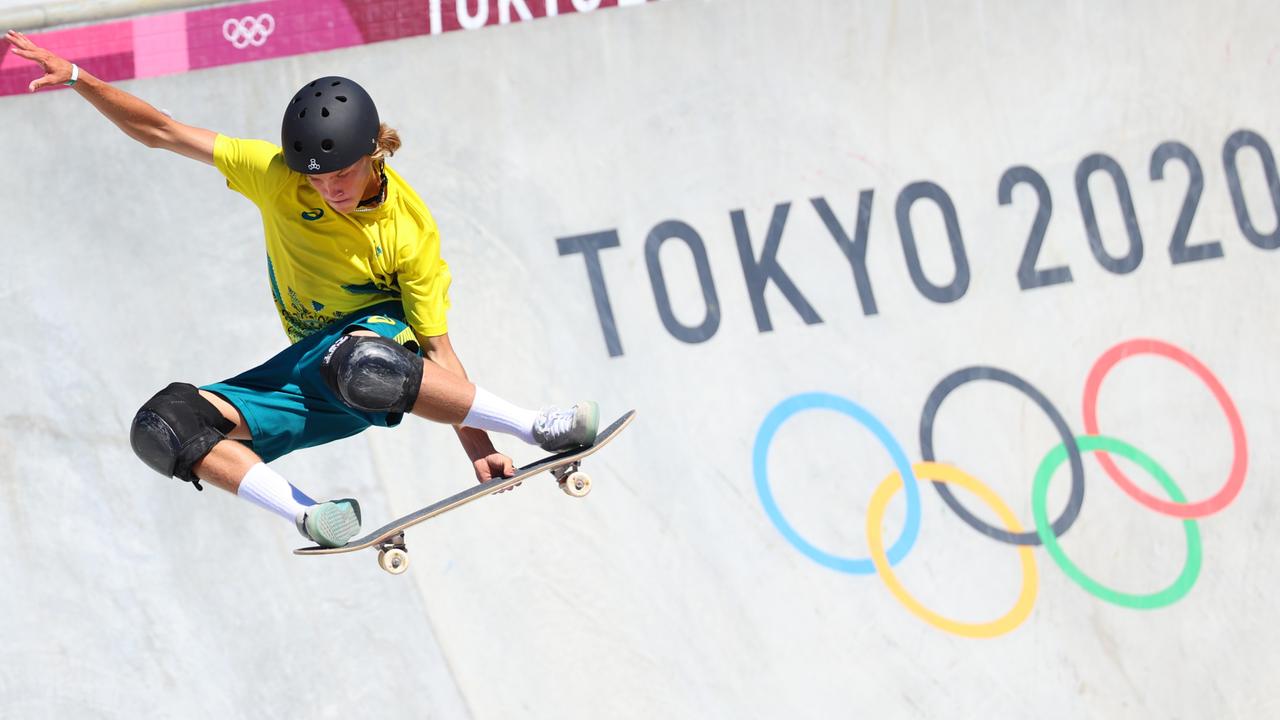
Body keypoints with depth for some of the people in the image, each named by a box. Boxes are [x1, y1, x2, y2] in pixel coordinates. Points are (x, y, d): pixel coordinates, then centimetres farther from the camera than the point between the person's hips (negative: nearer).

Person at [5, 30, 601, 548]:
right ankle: (309, 515, -28)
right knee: (164, 427, -17)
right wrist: (75, 78, -21)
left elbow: (438, 347, -14)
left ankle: (536, 427, -31)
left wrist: (477, 447, -21)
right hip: (312, 364, 4)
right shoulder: (276, 174, -12)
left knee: (362, 367, -45)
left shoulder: (410, 228, -17)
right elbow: (159, 132, -9)